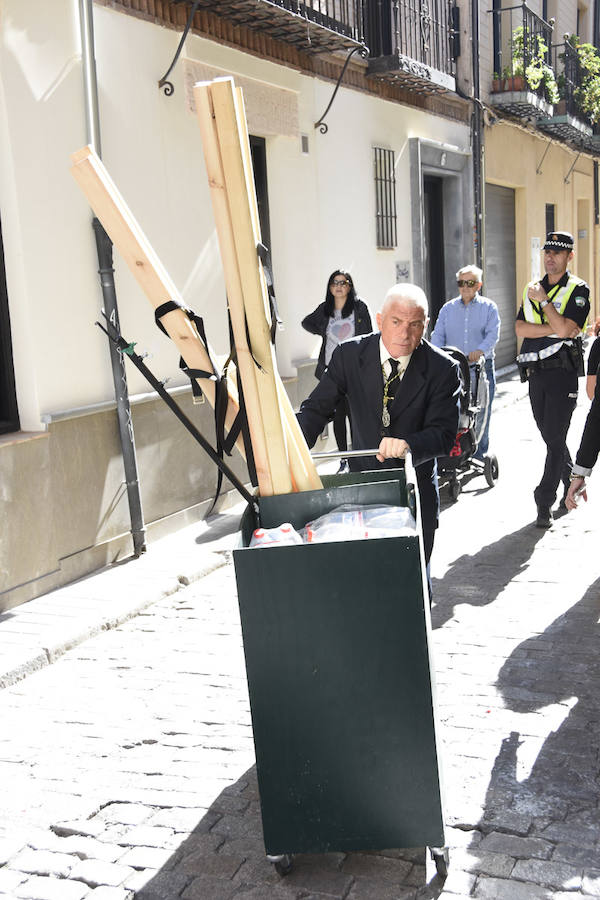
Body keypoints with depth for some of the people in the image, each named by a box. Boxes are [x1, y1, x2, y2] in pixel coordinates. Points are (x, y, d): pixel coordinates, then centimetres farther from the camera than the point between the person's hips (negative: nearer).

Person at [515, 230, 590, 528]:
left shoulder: (577, 290, -2)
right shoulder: (532, 289, 15)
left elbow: (564, 328, -16)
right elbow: (520, 328, 0)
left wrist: (543, 300, -11)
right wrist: (554, 329, -11)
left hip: (563, 371, -6)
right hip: (535, 372, 6)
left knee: (555, 438, -9)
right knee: (549, 436, 13)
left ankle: (545, 502, -7)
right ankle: (573, 485, 31)